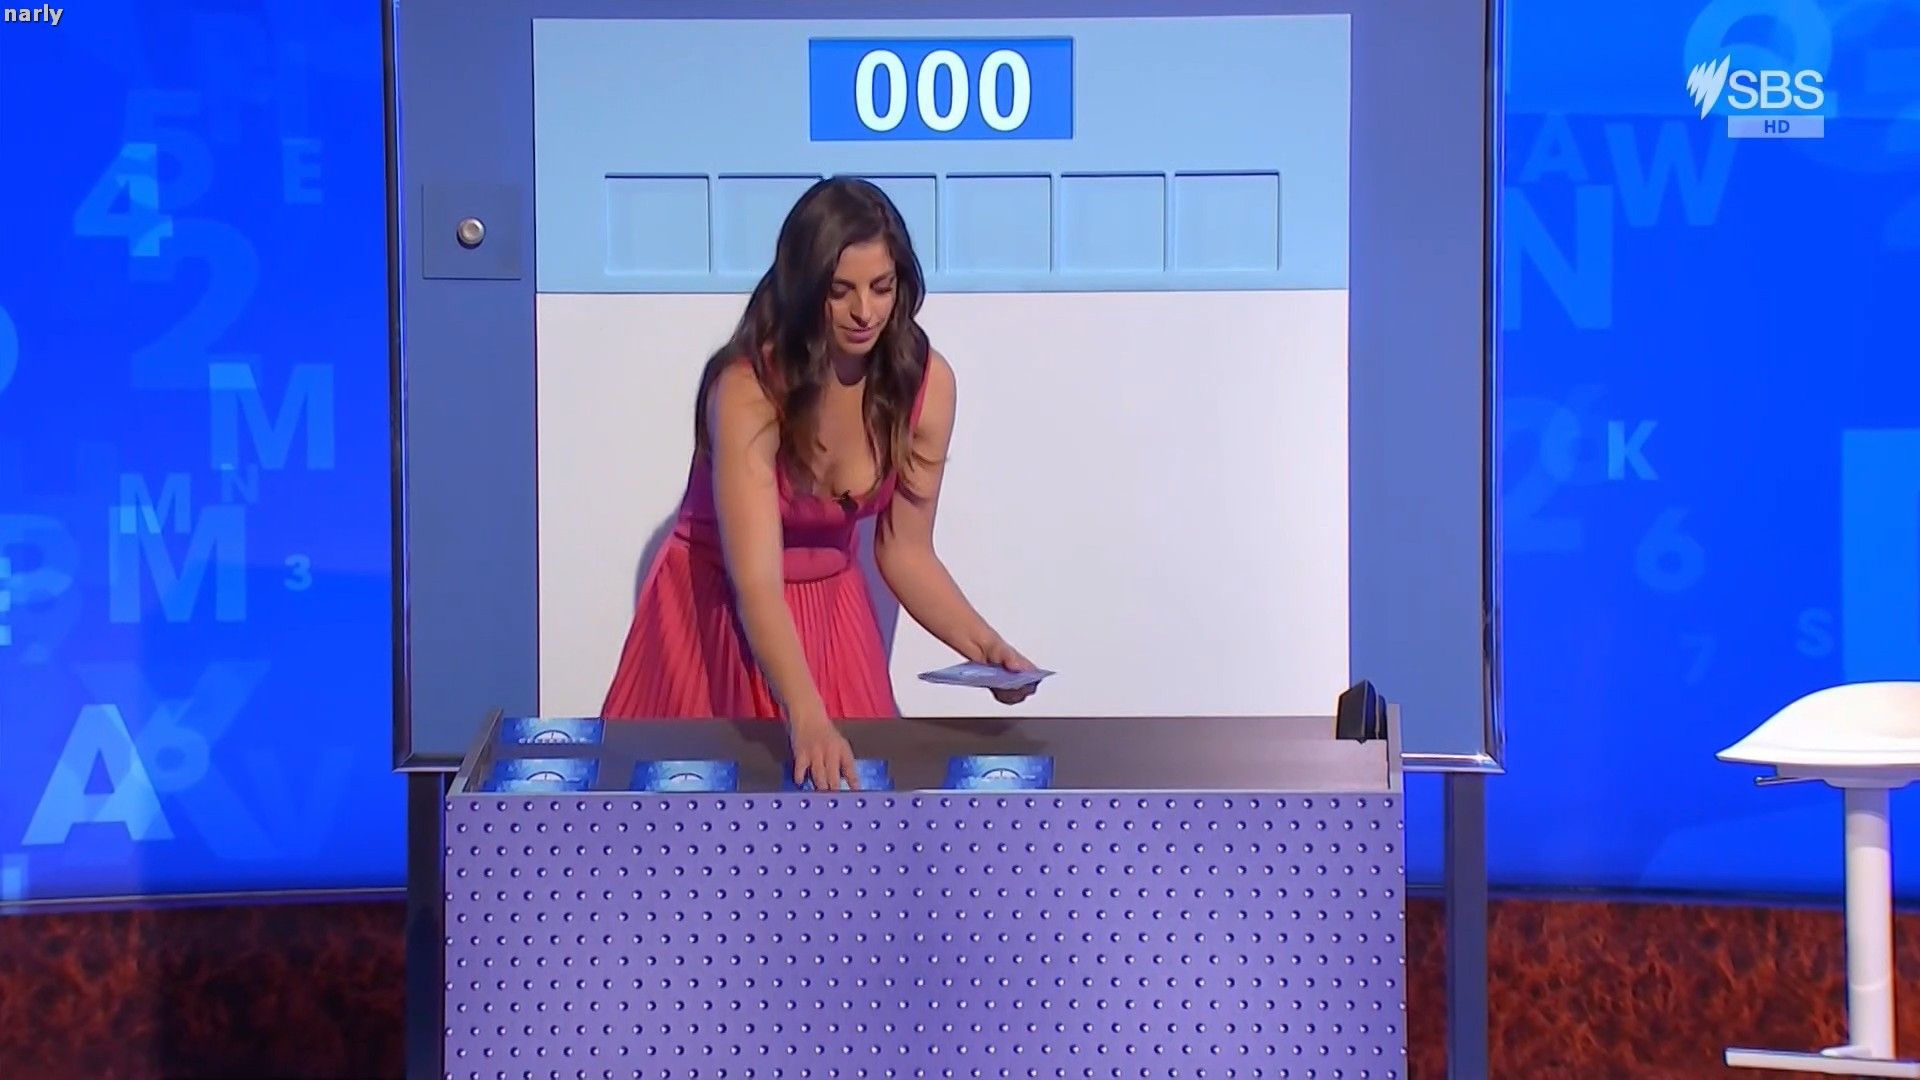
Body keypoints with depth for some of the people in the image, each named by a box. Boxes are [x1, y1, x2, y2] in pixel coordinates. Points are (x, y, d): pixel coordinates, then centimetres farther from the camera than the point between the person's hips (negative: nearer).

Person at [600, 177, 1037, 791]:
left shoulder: (926, 382, -15)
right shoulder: (747, 387, -29)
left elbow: (905, 551, -5)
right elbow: (756, 585, -36)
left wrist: (984, 646, -21)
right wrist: (806, 717, -50)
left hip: (832, 610, 4)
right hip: (719, 608, -4)